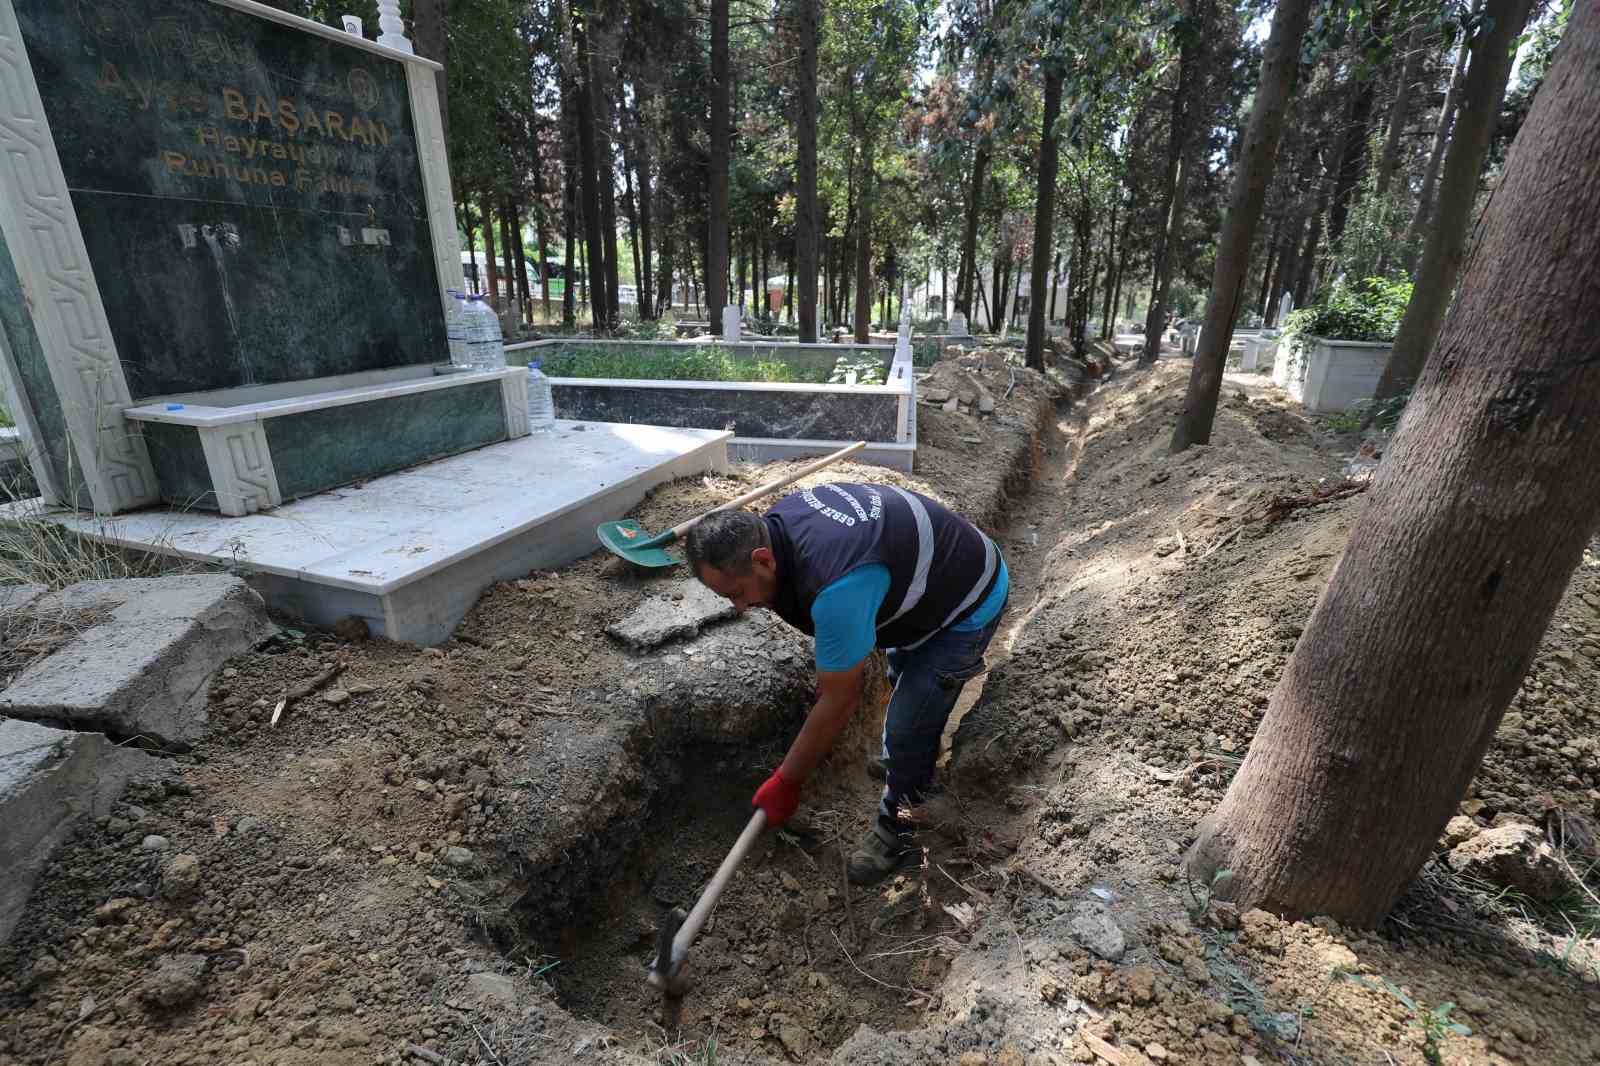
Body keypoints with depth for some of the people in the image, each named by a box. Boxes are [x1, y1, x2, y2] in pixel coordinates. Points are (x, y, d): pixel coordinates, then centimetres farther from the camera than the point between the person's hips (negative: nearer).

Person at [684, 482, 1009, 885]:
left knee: (907, 726, -6)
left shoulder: (838, 588, -43)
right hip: (935, 572, 9)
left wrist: (786, 782, -17)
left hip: (970, 603, -9)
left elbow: (838, 703, -30)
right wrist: (836, 666, 10)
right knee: (903, 675, 29)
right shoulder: (776, 521, -16)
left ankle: (896, 826, 20)